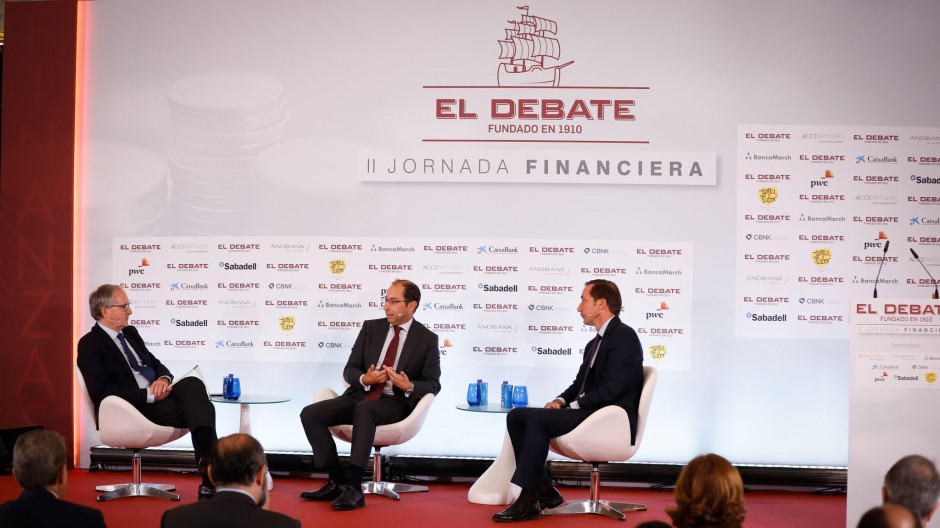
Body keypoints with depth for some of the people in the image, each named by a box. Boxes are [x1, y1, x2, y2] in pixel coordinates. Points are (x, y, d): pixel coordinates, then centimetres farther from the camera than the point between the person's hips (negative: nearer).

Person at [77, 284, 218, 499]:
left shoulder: (130, 333, 21)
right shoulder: (90, 344, -3)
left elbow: (156, 365, 23)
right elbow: (103, 391, -14)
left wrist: (163, 379, -4)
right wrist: (149, 395, -18)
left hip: (157, 396, 7)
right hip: (131, 409, -7)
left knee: (193, 383, -26)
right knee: (198, 410, -25)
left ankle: (209, 462, -35)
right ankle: (209, 478, -23)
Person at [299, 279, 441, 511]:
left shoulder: (427, 339, 4)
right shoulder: (371, 328, 14)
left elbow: (433, 384, 2)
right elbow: (349, 370, 11)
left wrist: (409, 387, -19)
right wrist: (365, 379, -12)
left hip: (395, 402, -5)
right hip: (360, 395, 5)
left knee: (364, 410, -39)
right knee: (310, 413, -18)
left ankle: (354, 488, -39)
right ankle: (337, 482, -11)